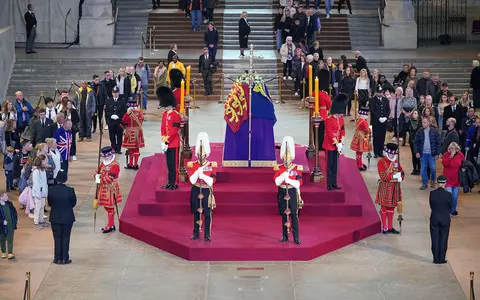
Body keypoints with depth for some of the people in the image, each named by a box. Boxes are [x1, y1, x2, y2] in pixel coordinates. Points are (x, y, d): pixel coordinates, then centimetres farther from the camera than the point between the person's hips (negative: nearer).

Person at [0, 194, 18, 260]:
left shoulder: (9, 204, 2)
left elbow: (14, 213, 12)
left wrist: (15, 222, 4)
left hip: (10, 225, 2)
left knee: (10, 239, -4)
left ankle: (10, 253, -7)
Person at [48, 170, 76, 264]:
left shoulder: (51, 190, -12)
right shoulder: (70, 190, -15)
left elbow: (49, 203, -1)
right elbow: (74, 203, -2)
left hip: (55, 217, 1)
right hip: (67, 217, -1)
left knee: (57, 238, 11)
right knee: (66, 238, 9)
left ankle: (57, 258, 15)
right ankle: (65, 258, 11)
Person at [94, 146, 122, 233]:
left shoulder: (115, 165, -17)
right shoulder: (103, 164, 11)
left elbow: (110, 178, -25)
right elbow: (98, 172, 13)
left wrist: (100, 179, -19)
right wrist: (97, 176, -10)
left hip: (111, 189, -9)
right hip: (103, 189, 9)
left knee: (110, 207, -2)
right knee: (106, 206, 15)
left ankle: (110, 226, 7)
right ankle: (111, 224, 26)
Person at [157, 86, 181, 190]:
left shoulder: (176, 115, -13)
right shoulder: (164, 115, 11)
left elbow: (174, 131, -16)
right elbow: (163, 128, 11)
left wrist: (167, 142, -16)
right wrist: (163, 141, -1)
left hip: (174, 144, -7)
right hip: (167, 144, 7)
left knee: (174, 164, -3)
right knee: (169, 164, 12)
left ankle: (175, 183, 2)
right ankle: (170, 182, 19)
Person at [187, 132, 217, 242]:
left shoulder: (212, 165, -3)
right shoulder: (192, 165, -1)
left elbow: (211, 182, -10)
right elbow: (192, 180, -11)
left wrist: (203, 175, -22)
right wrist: (198, 171, -22)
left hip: (206, 192, -1)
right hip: (196, 191, 1)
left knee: (207, 214, 0)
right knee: (196, 213, 9)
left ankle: (207, 235, 7)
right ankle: (196, 233, 19)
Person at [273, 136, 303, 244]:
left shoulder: (297, 168, -3)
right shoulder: (278, 168, 1)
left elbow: (299, 183, -9)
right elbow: (276, 182, -11)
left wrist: (289, 180, -22)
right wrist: (284, 174, -23)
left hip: (292, 193, -2)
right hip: (282, 193, 2)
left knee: (294, 215, -4)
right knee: (284, 215, 7)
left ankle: (296, 237, -1)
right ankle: (285, 236, 16)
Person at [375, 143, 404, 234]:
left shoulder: (396, 162, 10)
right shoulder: (382, 162, -11)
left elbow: (402, 172, 11)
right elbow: (383, 177, -18)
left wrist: (400, 177, -11)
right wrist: (394, 176, -24)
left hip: (395, 187, 7)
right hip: (385, 188, -7)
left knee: (392, 207, 12)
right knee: (384, 207, 1)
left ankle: (390, 227, 19)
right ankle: (384, 227, 7)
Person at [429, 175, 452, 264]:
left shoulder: (432, 193, -10)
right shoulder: (448, 195, -14)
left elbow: (431, 206, -1)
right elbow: (450, 207, -2)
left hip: (434, 218, 1)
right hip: (445, 219, -1)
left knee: (435, 239, 9)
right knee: (443, 239, 8)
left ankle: (436, 259, 12)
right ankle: (442, 259, 11)